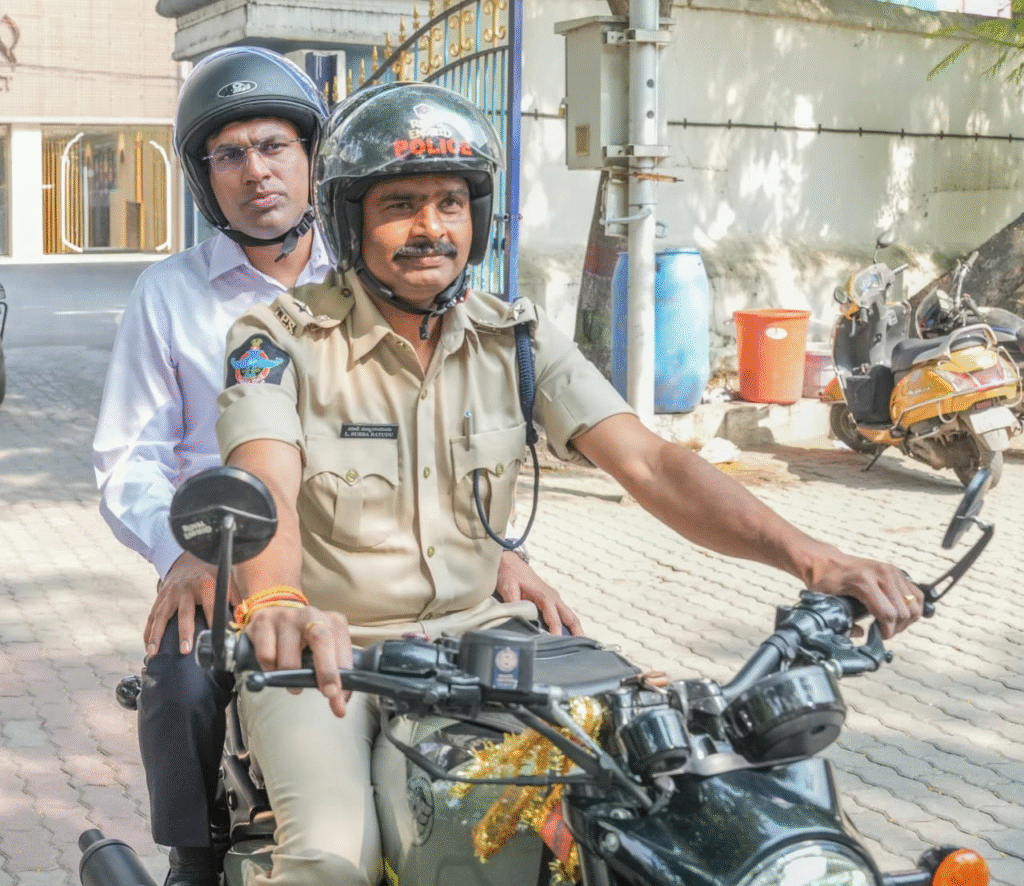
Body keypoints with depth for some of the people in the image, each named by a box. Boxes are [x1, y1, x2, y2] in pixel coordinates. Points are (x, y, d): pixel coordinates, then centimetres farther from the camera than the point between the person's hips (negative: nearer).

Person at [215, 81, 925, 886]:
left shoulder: (515, 337, 2)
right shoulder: (284, 338, -9)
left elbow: (648, 463, -8)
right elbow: (267, 485, -27)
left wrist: (808, 556, -23)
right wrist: (278, 603, -51)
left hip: (474, 632, 4)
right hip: (327, 656, -4)